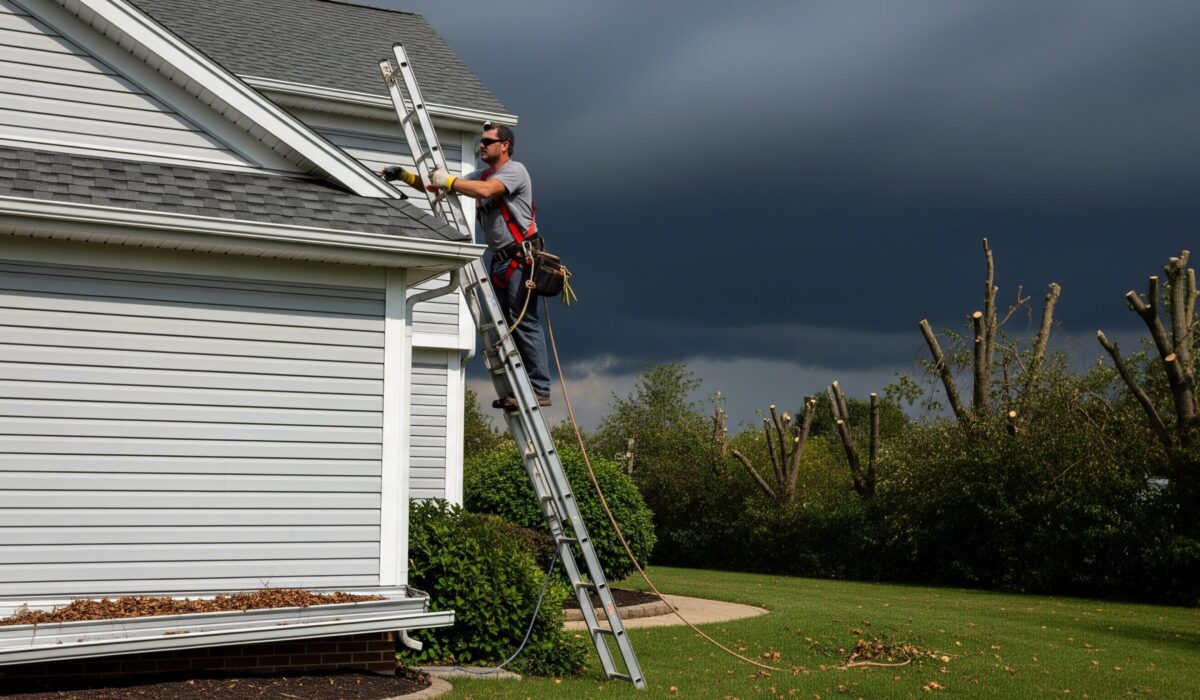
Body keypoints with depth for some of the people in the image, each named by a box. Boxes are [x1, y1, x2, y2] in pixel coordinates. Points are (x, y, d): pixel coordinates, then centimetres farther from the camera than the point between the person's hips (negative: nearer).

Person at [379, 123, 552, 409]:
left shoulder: (515, 170, -5)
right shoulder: (481, 175, 21)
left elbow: (486, 191, -25)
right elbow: (435, 186, 19)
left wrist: (448, 181, -17)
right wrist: (403, 175, 8)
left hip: (521, 258, -9)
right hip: (499, 262, 9)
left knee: (525, 323, -13)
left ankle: (539, 389, -14)